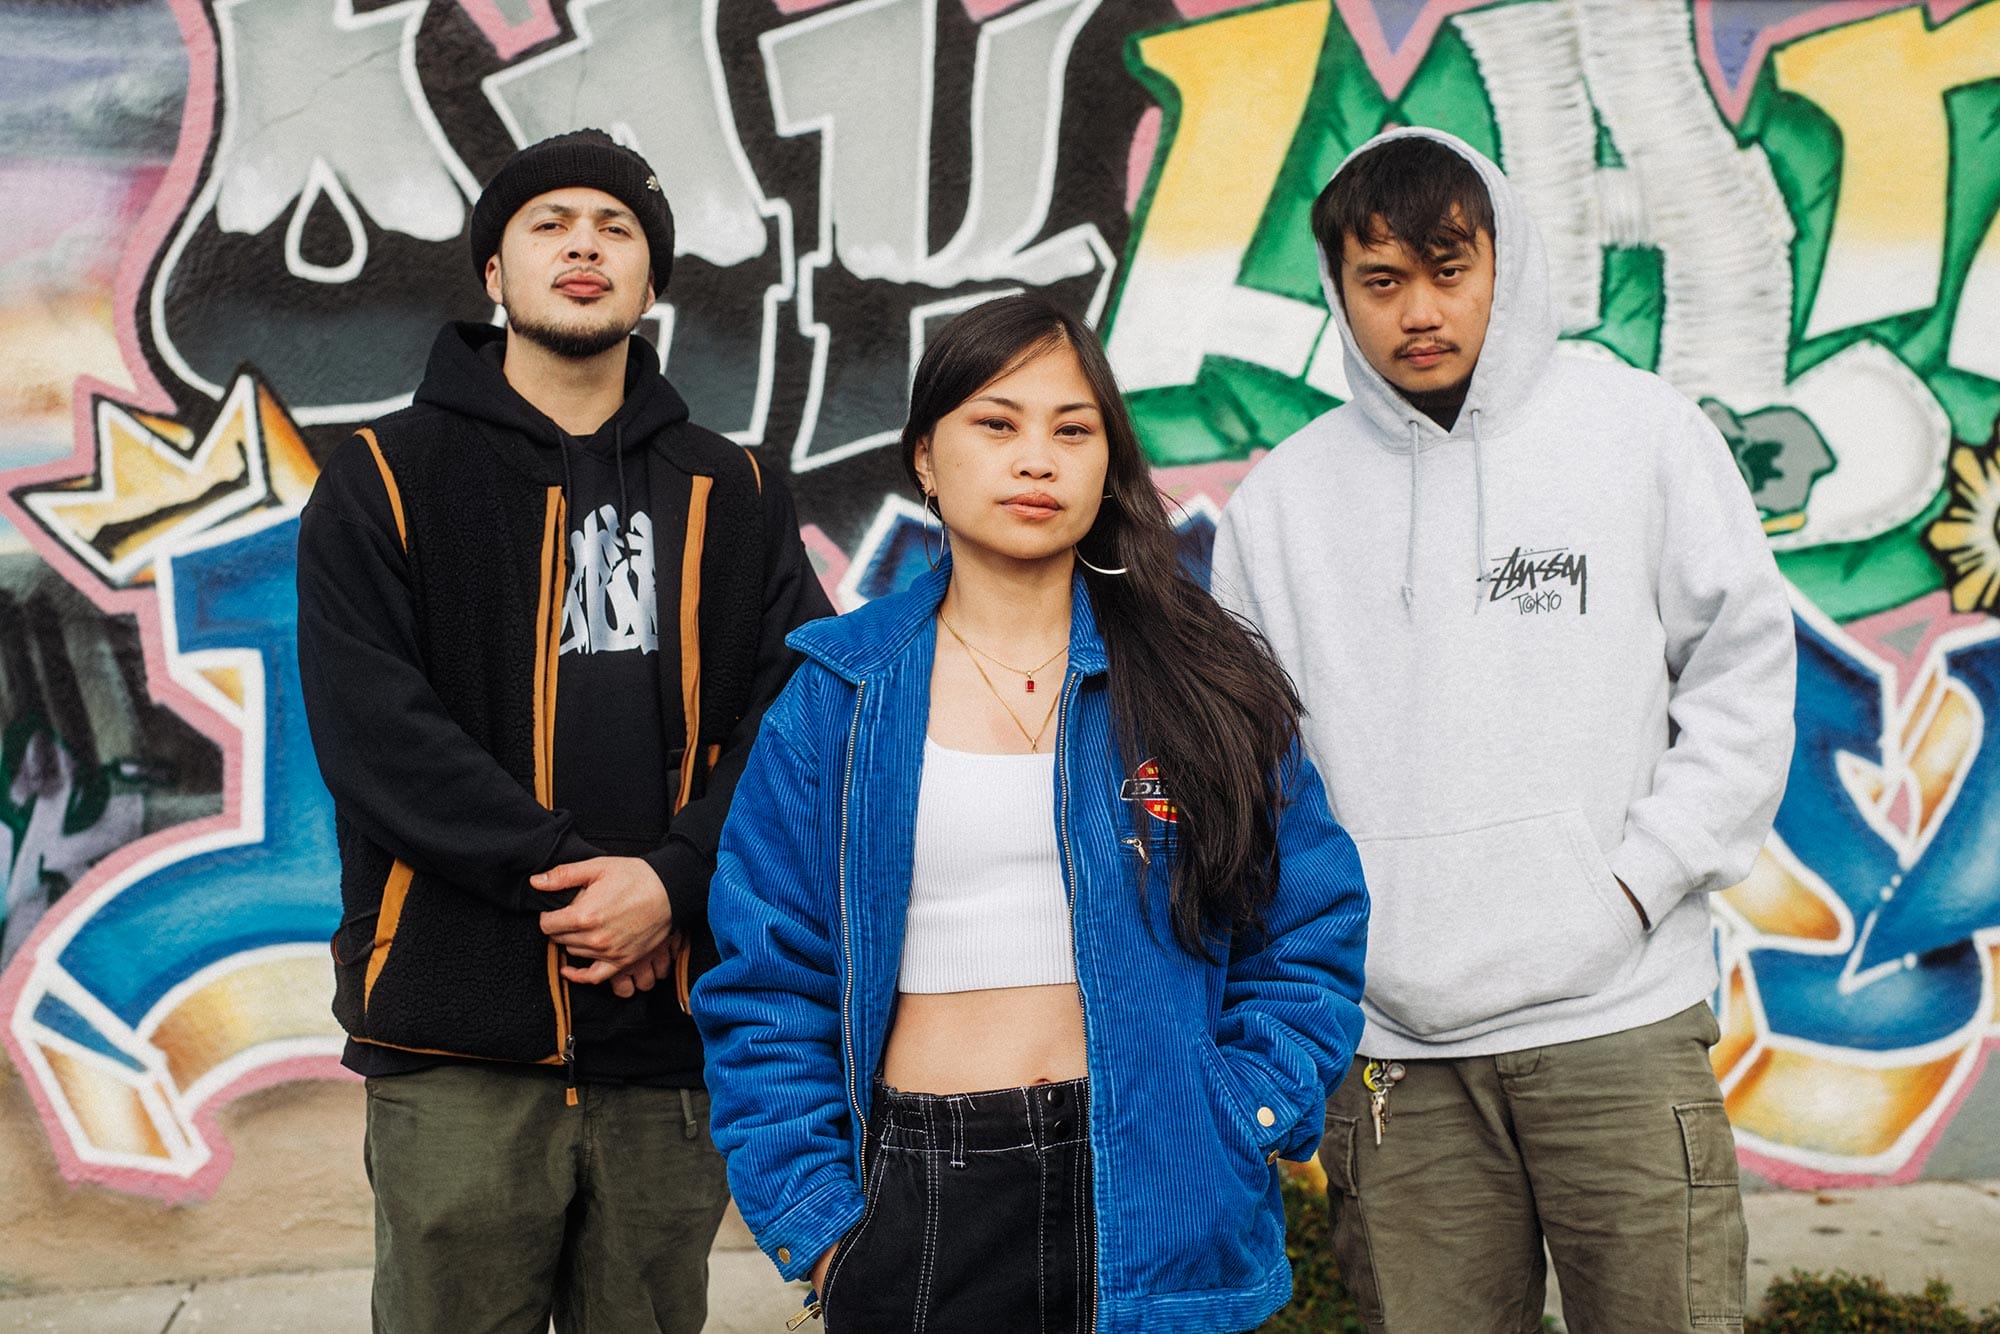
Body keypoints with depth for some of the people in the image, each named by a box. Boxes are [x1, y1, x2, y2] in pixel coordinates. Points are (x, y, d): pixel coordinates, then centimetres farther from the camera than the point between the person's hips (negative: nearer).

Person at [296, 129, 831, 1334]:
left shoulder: (731, 497, 12)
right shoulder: (387, 480, 5)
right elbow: (374, 728, -7)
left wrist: (675, 882, -14)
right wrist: (563, 874, -15)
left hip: (672, 1042, 2)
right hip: (458, 1044, -2)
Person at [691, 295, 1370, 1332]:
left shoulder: (1203, 682, 2)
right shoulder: (835, 700, 1)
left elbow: (1309, 931, 4)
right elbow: (765, 982, 1)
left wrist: (1243, 1123, -8)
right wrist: (814, 1219, -6)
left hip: (1155, 1213, 0)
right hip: (916, 1203, 0)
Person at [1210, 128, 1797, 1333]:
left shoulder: (1643, 430, 3)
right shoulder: (1279, 499, 7)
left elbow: (1745, 671, 3)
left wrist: (1638, 881, -5)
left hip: (1621, 1019, -1)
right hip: (1392, 1046, 2)